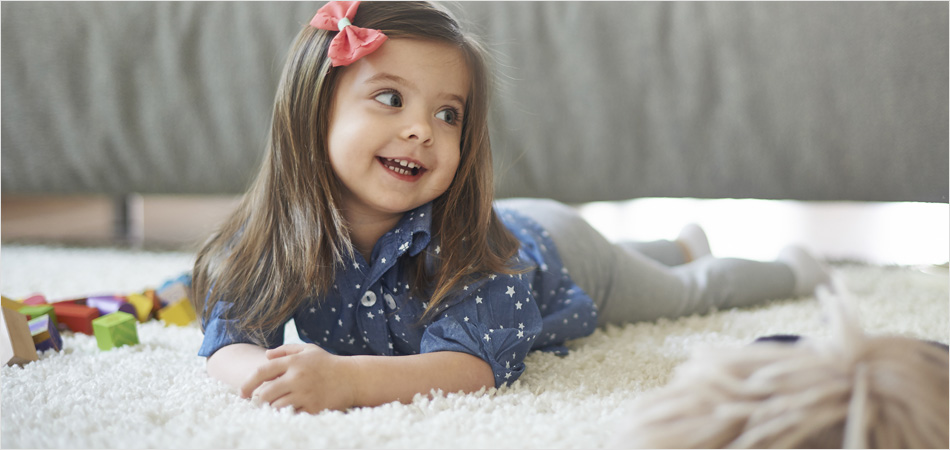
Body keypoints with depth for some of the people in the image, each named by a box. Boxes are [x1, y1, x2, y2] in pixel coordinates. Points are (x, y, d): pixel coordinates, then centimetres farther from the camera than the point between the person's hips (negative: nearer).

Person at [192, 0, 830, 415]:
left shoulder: (459, 238, -45)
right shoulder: (275, 234, -35)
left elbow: (475, 364, -55)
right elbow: (228, 337, -36)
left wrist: (348, 380, -69)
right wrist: (263, 371, -60)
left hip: (558, 254, -4)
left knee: (690, 292, 23)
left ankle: (792, 269, 57)